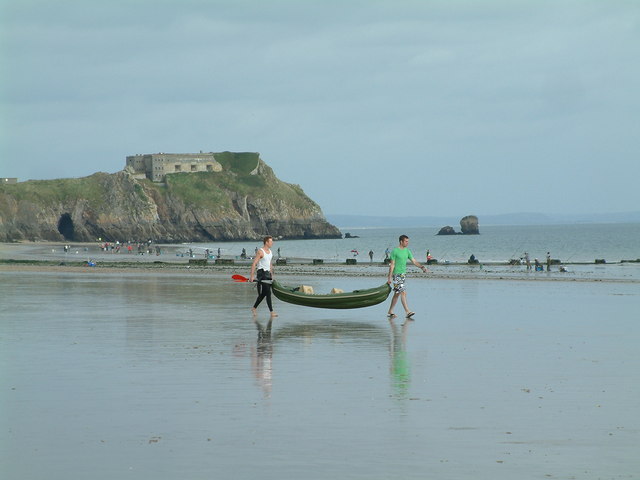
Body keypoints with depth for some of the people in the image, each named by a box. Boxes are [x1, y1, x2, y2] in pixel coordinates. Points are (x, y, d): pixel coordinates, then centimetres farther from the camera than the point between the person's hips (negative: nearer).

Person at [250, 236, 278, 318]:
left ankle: (254, 308, 27)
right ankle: (271, 312, -12)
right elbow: (254, 264, -16)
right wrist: (252, 276, -22)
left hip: (267, 273, 9)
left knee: (263, 293, 13)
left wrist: (271, 274, 21)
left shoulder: (270, 252, 14)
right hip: (261, 273, -9)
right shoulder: (260, 252, -12)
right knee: (268, 292, -12)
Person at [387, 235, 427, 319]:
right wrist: (389, 277, -11)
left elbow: (414, 261, 10)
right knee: (403, 293, -14)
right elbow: (392, 265, -10)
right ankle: (407, 312, -17)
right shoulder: (395, 251, -9)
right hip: (397, 275, -8)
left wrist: (422, 267, -7)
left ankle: (390, 312, 18)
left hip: (402, 274, 8)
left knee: (397, 294, 11)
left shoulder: (407, 251, 12)